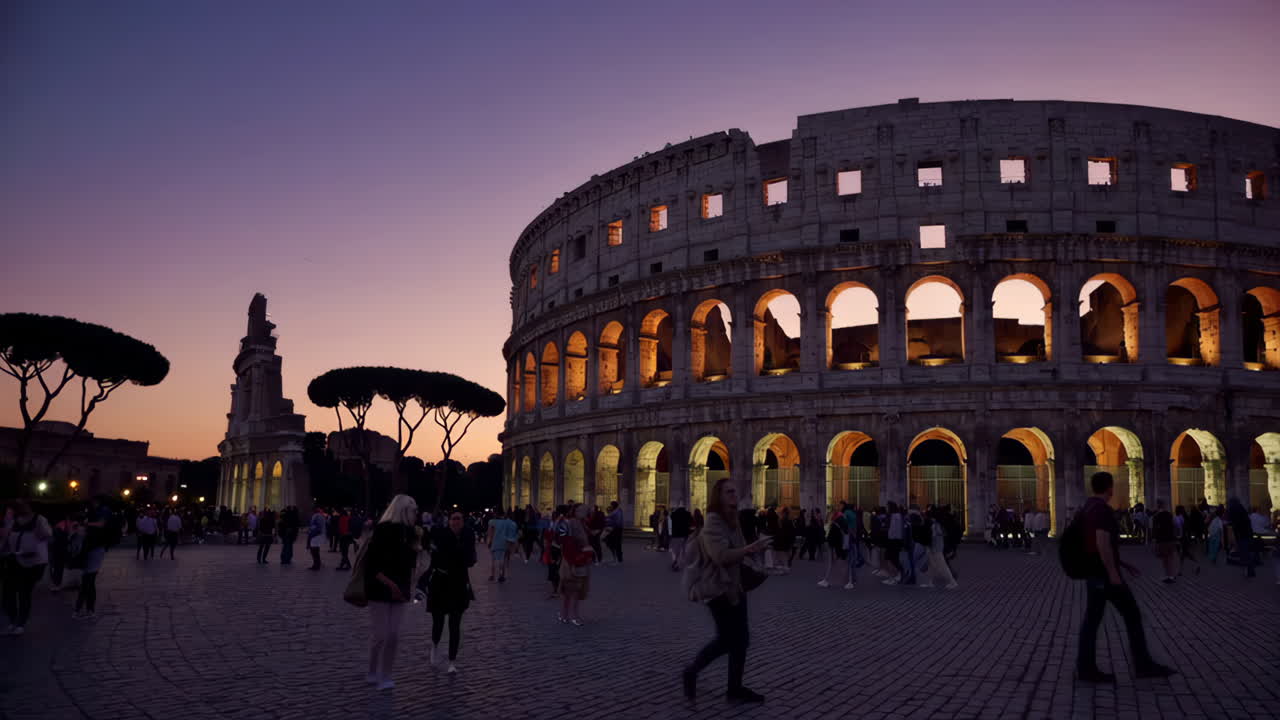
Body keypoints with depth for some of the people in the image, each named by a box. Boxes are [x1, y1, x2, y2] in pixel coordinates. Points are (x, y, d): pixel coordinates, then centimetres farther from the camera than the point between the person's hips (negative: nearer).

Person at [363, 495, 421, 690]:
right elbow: (371, 564, -17)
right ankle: (373, 674, 17)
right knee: (380, 635, -2)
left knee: (393, 636, 5)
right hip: (380, 591, -6)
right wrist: (390, 583, -21)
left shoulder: (407, 532, 6)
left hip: (399, 592, 6)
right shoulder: (383, 530, -15)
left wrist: (416, 542, -3)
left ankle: (385, 675, 15)